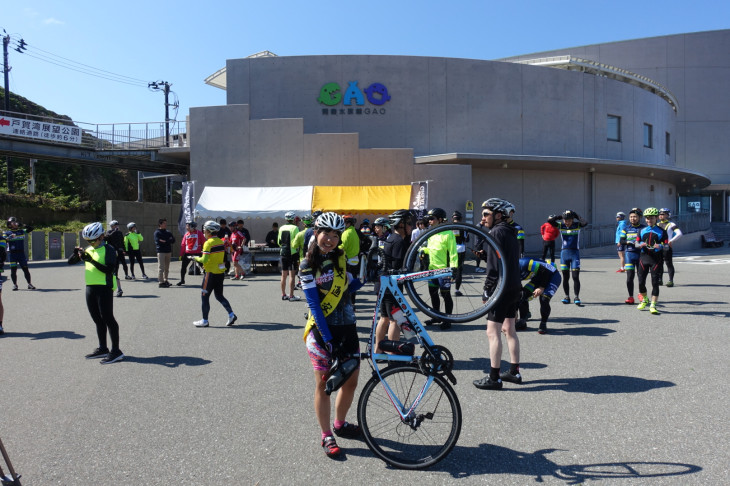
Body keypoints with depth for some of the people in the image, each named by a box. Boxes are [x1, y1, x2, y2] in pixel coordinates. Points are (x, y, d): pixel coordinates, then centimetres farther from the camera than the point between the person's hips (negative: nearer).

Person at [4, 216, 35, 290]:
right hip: (12, 253, -1)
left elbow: (31, 229, 4)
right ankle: (15, 284, 9)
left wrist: (23, 225, -7)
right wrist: (10, 237, -22)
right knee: (13, 269, -1)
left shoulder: (22, 231, 11)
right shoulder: (7, 233, 5)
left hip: (21, 253, 1)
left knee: (25, 268, 0)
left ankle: (29, 284, 4)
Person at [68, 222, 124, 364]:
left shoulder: (108, 250, -8)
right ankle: (102, 349, 24)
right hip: (90, 288, 8)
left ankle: (116, 351, -3)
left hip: (104, 288, -8)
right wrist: (76, 254, -6)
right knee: (98, 320, 14)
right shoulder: (88, 250, 15)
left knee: (107, 318, -7)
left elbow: (110, 269, -19)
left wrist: (92, 261, -25)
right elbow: (70, 262, 15)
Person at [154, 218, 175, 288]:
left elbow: (173, 240, 6)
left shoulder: (168, 233, 16)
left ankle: (165, 280, 20)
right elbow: (158, 242, -14)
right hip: (161, 252, -6)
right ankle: (160, 282, -7)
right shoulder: (157, 233, -1)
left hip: (168, 251, 6)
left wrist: (164, 241, -8)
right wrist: (168, 241, -9)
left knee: (167, 268, 11)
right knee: (161, 267, -8)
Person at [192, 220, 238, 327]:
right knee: (219, 295, 16)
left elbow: (204, 260, -21)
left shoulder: (208, 243, -15)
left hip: (211, 273, -7)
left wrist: (195, 258, -3)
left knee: (204, 296, 4)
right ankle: (231, 314, 6)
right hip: (221, 272, 7)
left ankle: (204, 320, 9)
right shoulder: (220, 241, 8)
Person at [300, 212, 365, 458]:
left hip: (347, 327, 6)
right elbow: (313, 304, -14)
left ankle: (340, 424, 35)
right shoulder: (308, 265, -9)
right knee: (324, 383, 2)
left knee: (351, 381, 12)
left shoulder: (341, 256, 6)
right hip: (322, 329, -5)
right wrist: (328, 338, -20)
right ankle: (327, 436, 18)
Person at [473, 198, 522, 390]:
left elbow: (494, 266, -20)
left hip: (501, 288, -10)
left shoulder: (496, 232, -14)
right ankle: (514, 372, 24)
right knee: (509, 330, 17)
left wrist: (487, 291, -16)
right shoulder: (510, 232, 15)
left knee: (493, 332, -6)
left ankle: (494, 377, -2)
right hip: (514, 288, 10)